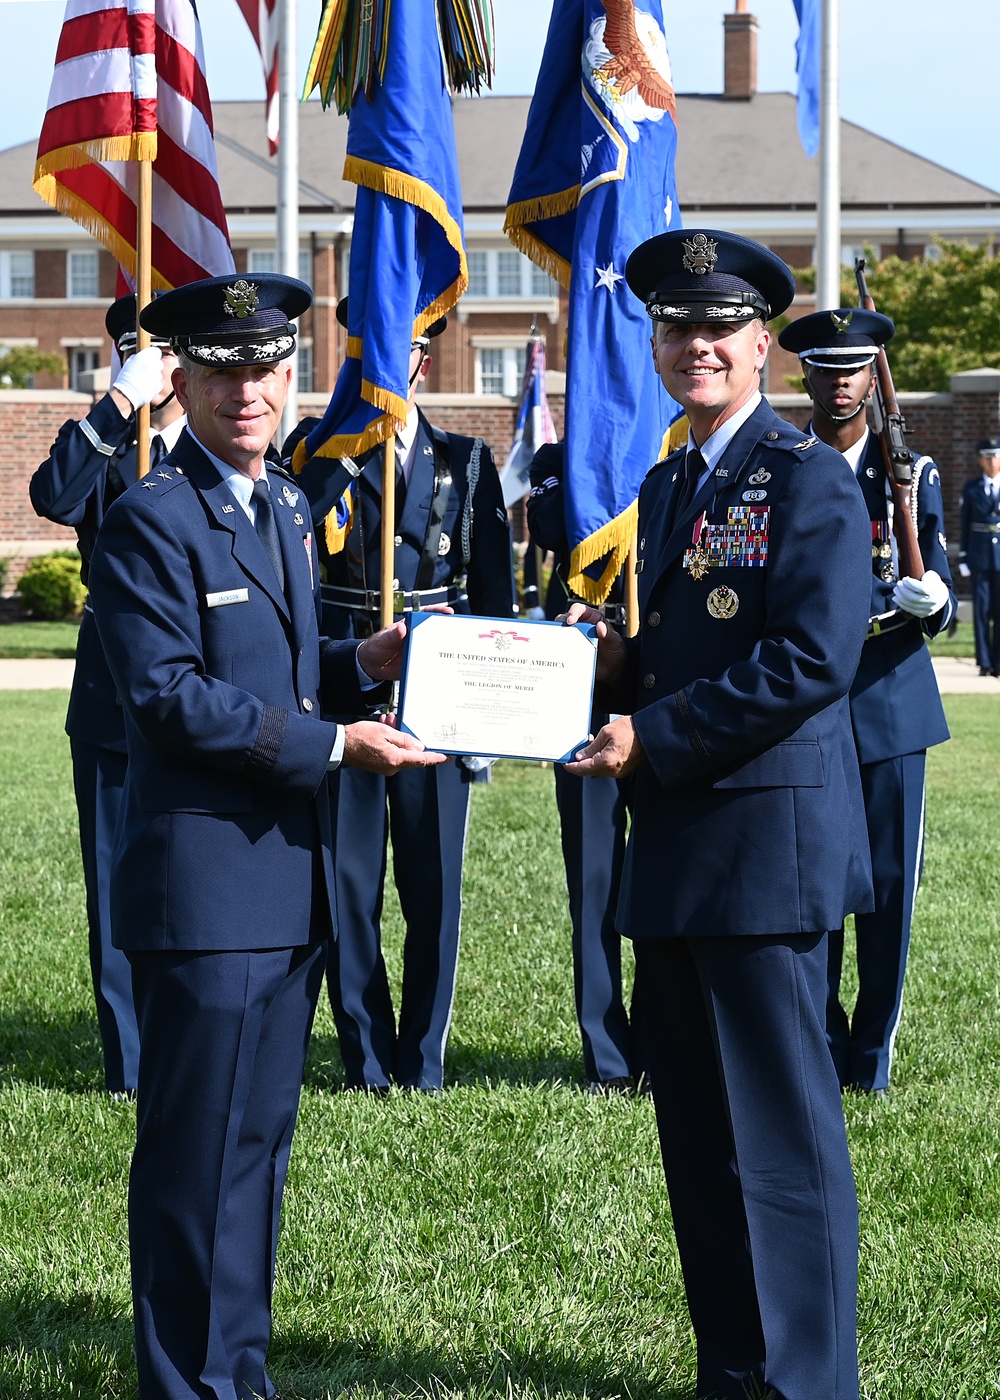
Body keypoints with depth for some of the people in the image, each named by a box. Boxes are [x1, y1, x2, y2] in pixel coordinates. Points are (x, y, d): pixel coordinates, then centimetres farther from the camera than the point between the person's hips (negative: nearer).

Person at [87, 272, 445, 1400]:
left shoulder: (285, 506, 15)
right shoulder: (150, 522, -12)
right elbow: (173, 694, -19)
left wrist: (360, 667, 3)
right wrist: (333, 744, -18)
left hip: (289, 876, 8)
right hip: (204, 875, -8)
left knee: (260, 1136, 14)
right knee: (198, 1146, -3)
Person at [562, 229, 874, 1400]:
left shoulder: (809, 480, -9)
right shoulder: (666, 488, 17)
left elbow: (812, 661, -19)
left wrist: (650, 736, -18)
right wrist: (610, 662, 1)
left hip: (767, 842, -9)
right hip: (676, 847, 9)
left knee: (780, 1130, -4)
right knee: (699, 1133, 13)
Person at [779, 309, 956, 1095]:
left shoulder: (911, 474, 6)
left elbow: (939, 603, 2)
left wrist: (930, 600, -20)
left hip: (889, 700, 0)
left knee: (890, 885, 1)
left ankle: (873, 1055, 13)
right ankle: (821, 1051, 13)